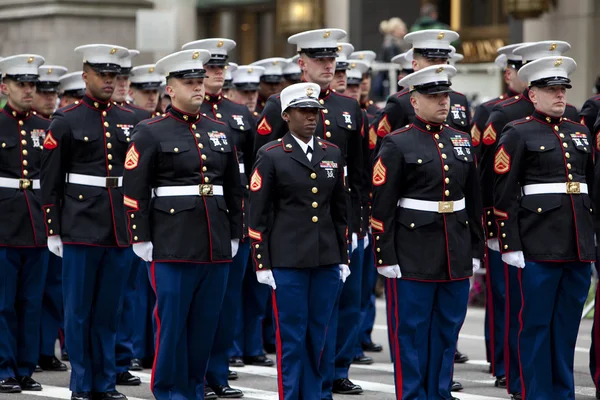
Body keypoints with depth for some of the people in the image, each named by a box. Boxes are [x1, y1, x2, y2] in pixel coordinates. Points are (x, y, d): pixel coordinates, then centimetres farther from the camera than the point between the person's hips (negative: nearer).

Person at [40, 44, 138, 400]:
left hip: (121, 233, 3)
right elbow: (51, 182, -2)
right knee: (78, 311, 2)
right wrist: (53, 231, -5)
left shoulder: (129, 122, 10)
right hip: (80, 231, -3)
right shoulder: (65, 122, -1)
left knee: (110, 311, 8)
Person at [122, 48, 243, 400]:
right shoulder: (151, 133, -2)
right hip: (172, 247, -4)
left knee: (207, 323, 8)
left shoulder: (221, 131, 13)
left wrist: (235, 236, 14)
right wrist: (141, 239, -8)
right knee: (172, 322, -1)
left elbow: (235, 189, 17)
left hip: (217, 247, 5)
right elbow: (134, 191, -5)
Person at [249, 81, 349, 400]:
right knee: (291, 337, -1)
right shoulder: (271, 156, -3)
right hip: (287, 262, -4)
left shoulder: (332, 154, 11)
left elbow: (340, 209, 15)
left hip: (326, 261, 4)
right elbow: (258, 214, -4)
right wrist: (262, 264, -7)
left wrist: (343, 258, 12)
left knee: (317, 337, 8)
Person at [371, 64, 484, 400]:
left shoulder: (462, 141, 11)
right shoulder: (397, 145, -6)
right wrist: (386, 257, -12)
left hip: (456, 256, 5)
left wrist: (476, 250, 12)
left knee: (447, 331, 10)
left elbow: (474, 201, 16)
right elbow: (382, 207, -9)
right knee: (411, 334, 0)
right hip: (413, 257, -5)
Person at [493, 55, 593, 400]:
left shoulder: (581, 133, 15)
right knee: (537, 325, 0)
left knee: (568, 325, 9)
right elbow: (504, 195, -8)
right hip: (538, 247, -5)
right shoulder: (518, 134, -3)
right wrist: (510, 245, -13)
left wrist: (594, 238, 14)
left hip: (580, 246, 5)